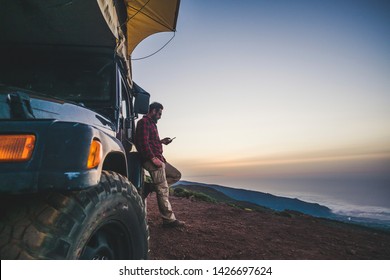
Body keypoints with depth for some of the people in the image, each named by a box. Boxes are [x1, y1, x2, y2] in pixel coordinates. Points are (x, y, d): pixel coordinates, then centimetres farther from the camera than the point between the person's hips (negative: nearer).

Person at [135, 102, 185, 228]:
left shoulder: (151, 123, 24)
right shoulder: (144, 122, -8)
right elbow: (143, 142, -19)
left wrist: (161, 141, 16)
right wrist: (153, 158, -24)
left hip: (158, 159, 10)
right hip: (152, 160, -10)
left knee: (176, 175, 16)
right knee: (163, 190, -8)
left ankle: (151, 187, 9)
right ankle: (169, 220, 0)